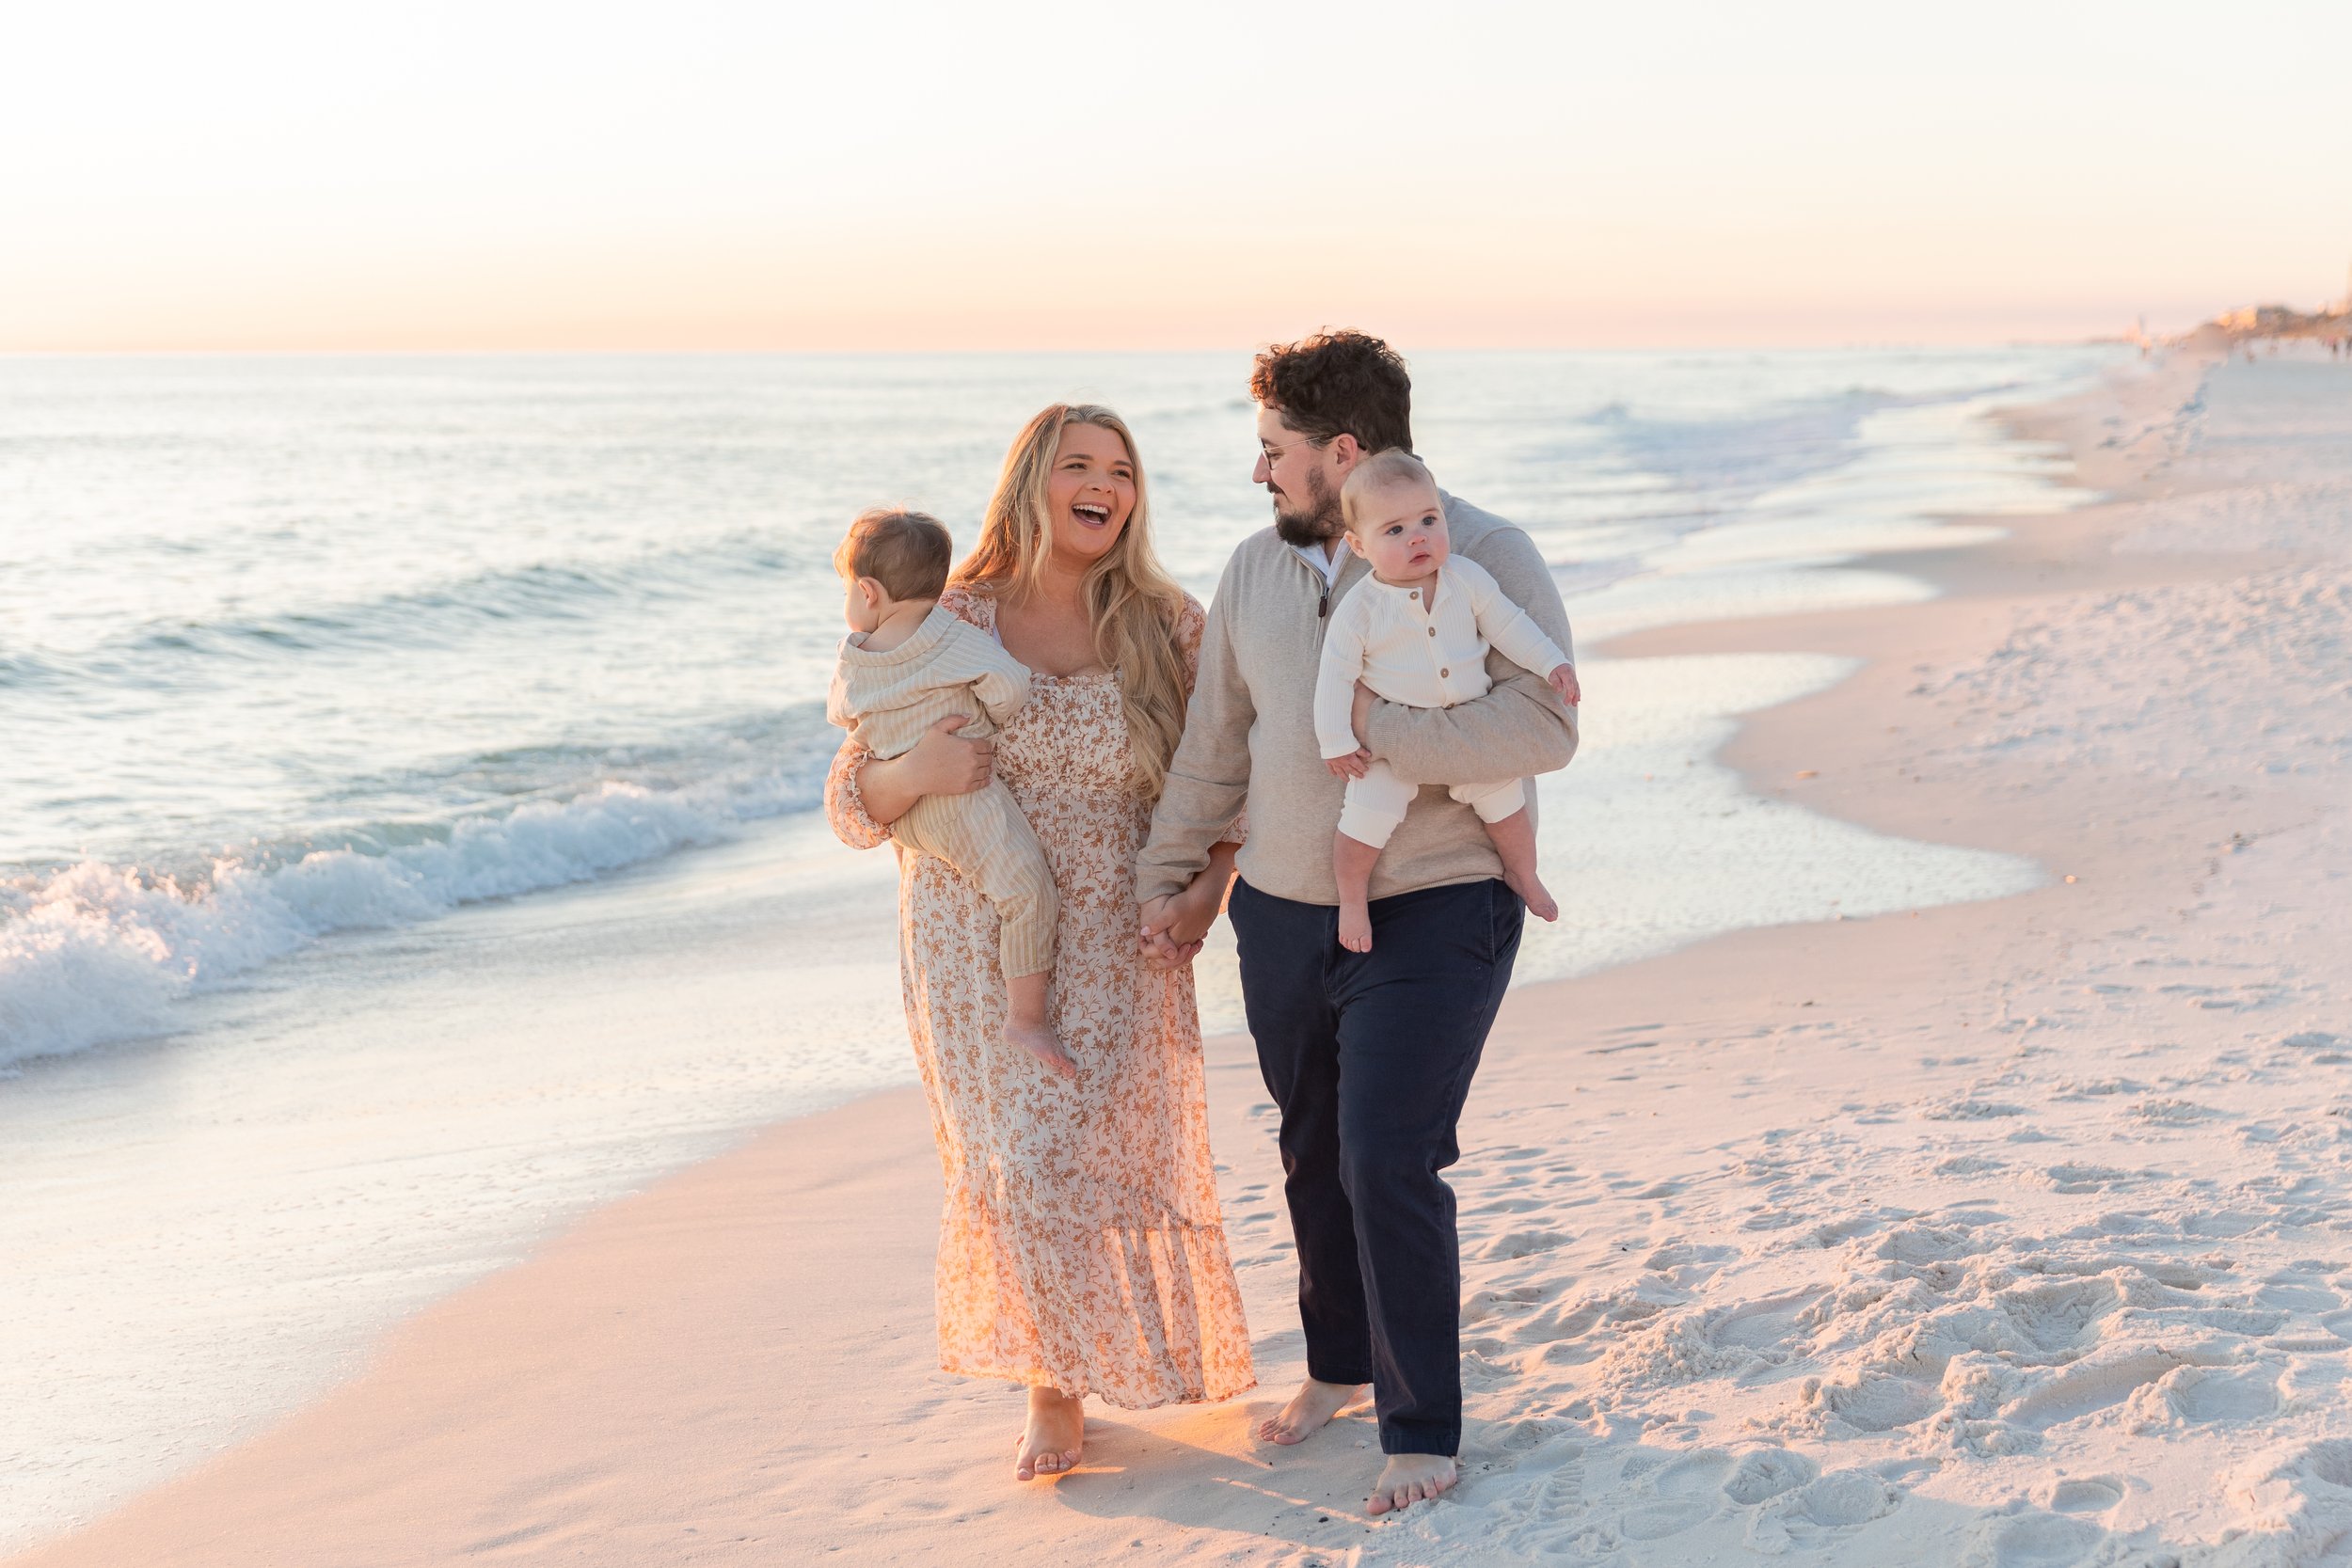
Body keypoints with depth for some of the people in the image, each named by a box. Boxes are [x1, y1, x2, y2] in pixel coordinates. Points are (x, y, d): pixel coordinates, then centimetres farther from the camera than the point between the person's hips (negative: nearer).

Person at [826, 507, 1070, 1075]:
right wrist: (992, 723, -1)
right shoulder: (953, 638, -14)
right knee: (1026, 888, -9)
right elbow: (1010, 685, -21)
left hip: (898, 808, 7)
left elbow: (842, 716, 17)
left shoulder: (853, 657, 0)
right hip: (962, 798, -7)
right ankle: (1025, 1017, -14)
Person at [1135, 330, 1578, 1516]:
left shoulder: (1485, 560, -11)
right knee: (1312, 1154, 16)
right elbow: (1213, 741, 16)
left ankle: (1421, 1430, 4)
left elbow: (1543, 729, -23)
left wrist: (1372, 725, -24)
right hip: (1284, 918, 6)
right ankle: (1340, 1362, 38)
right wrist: (1170, 879, 20)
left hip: (1432, 918, -6)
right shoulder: (1256, 570, 6)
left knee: (1389, 1164, -11)